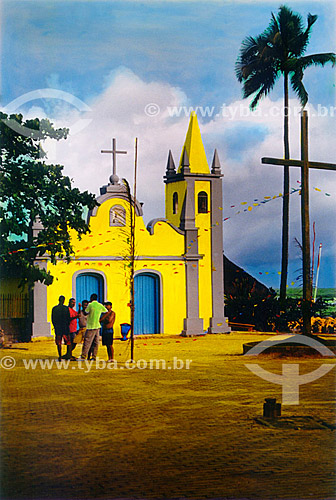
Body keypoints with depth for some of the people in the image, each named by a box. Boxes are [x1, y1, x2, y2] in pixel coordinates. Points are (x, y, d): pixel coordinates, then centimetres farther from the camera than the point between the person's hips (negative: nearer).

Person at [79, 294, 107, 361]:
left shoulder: (90, 305, -10)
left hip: (91, 327, -6)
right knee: (96, 342, 7)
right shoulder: (100, 305, 5)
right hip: (97, 326, 6)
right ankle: (94, 357, 8)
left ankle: (83, 356, -7)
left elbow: (85, 313, 0)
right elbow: (106, 311, 22)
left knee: (87, 341, -5)